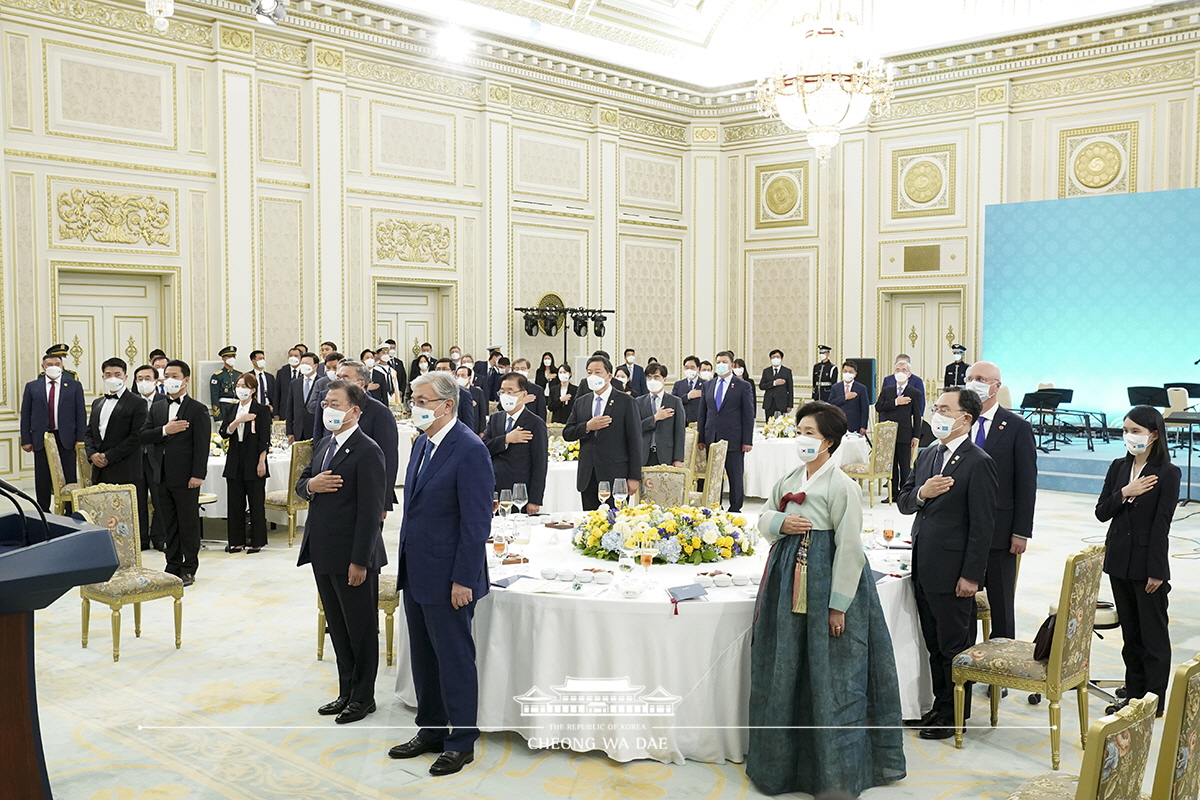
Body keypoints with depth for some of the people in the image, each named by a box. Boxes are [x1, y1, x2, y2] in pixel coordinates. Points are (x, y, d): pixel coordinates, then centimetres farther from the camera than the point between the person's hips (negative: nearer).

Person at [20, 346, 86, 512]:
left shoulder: (74, 386, 3)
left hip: (66, 439, -1)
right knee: (43, 479, 8)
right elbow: (25, 415, 6)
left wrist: (80, 439, -6)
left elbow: (81, 414, 1)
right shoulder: (32, 387, 6)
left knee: (69, 477, 3)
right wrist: (26, 440, -1)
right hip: (41, 439, 1)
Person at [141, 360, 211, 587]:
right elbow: (143, 436, 4)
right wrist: (164, 430, -13)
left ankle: (189, 569, 10)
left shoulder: (198, 410, -4)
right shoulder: (157, 409, 13)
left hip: (185, 477, -5)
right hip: (163, 476, 5)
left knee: (188, 524, 2)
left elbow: (202, 446, -9)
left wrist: (198, 475, -15)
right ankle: (173, 566, 21)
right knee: (169, 525, 12)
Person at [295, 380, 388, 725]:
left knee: (361, 629, 6)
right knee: (337, 627, 17)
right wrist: (311, 484, -8)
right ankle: (347, 692, 29)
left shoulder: (367, 451, -16)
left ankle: (363, 697, 19)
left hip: (352, 555, -9)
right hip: (323, 554, 9)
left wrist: (359, 561, -21)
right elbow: (301, 483, 18)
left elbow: (370, 511, -19)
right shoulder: (323, 445, 12)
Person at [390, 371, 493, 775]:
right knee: (423, 657, 18)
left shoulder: (470, 450, -18)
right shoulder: (422, 443, 10)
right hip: (416, 573, 9)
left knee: (454, 658, 4)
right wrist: (406, 565, 15)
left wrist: (464, 579, -19)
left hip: (447, 578, -9)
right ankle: (431, 730, 32)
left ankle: (462, 742, 17)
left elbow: (476, 521, -19)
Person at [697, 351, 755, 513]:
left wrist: (747, 441, -8)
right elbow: (703, 413, 14)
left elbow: (748, 415, -2)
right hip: (711, 439, 4)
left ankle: (735, 509, 11)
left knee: (735, 477, 2)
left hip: (733, 440, -3)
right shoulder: (708, 385, 12)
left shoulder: (743, 386, 1)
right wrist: (701, 438, 7)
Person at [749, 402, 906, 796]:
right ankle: (786, 759, 30)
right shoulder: (789, 480, 9)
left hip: (825, 581, -7)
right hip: (788, 578, 7)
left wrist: (839, 605, -16)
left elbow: (849, 548, -14)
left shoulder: (841, 485, -12)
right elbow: (764, 518, 16)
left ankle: (836, 771, 15)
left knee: (830, 675, 1)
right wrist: (780, 523, -9)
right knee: (785, 672, 14)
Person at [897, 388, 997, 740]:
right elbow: (903, 503, 13)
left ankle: (955, 715, 19)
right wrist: (921, 493, -10)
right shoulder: (926, 456, 11)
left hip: (952, 572, -8)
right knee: (934, 645, 18)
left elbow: (982, 524, -15)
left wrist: (971, 575, -17)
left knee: (955, 647, 5)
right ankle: (939, 706, 30)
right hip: (923, 567, 8)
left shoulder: (978, 463, -13)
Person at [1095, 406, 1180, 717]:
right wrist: (1124, 493, -15)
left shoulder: (1168, 473, -10)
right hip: (1119, 561, 6)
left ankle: (1154, 701, 14)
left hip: (1148, 563, -6)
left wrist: (1156, 571, -15)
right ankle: (1134, 695, 25)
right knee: (1130, 633, 15)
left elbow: (1162, 524, -13)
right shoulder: (1118, 468, 6)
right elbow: (1101, 512, 3)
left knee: (1153, 634, 5)